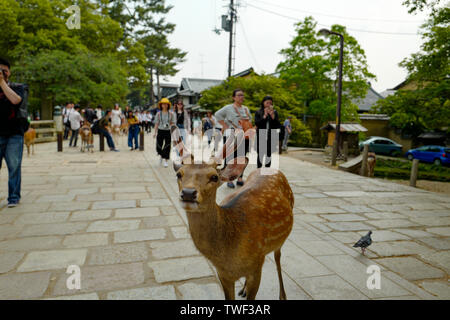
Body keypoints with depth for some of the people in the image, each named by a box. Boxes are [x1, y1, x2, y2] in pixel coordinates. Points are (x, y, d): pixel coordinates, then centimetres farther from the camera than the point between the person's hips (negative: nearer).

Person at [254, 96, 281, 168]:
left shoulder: (274, 112, 6)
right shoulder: (258, 112, 2)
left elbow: (278, 125, -3)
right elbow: (257, 123, -10)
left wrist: (272, 115, -13)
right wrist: (265, 116, -14)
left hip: (271, 138, 2)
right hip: (261, 137, -2)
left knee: (269, 155, 7)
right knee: (260, 155, 2)